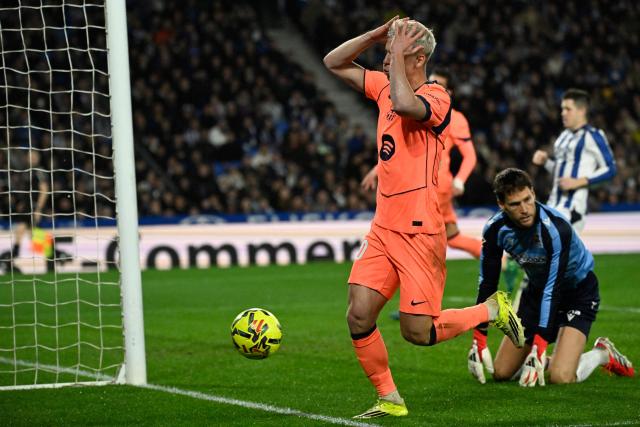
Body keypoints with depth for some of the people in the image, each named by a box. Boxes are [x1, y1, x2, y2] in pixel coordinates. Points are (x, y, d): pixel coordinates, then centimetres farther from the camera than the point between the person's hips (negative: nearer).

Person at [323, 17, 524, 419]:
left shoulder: (436, 97, -12)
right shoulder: (385, 86, 11)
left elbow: (404, 104, -35)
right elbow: (334, 62, 17)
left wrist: (397, 57, -21)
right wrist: (378, 34, 4)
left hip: (420, 231, -7)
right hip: (383, 229, 7)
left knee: (418, 332, -6)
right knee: (359, 316, -5)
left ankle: (493, 310, 17)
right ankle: (390, 400, 9)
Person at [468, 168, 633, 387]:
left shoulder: (555, 228, -34)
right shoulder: (495, 229, -18)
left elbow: (553, 290, -34)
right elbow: (487, 284, -10)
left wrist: (538, 348, -38)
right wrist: (478, 342, -15)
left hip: (578, 291, -5)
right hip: (537, 290, 5)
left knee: (560, 377, -23)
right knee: (501, 373, -2)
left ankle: (602, 353, 7)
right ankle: (548, 359, 26)